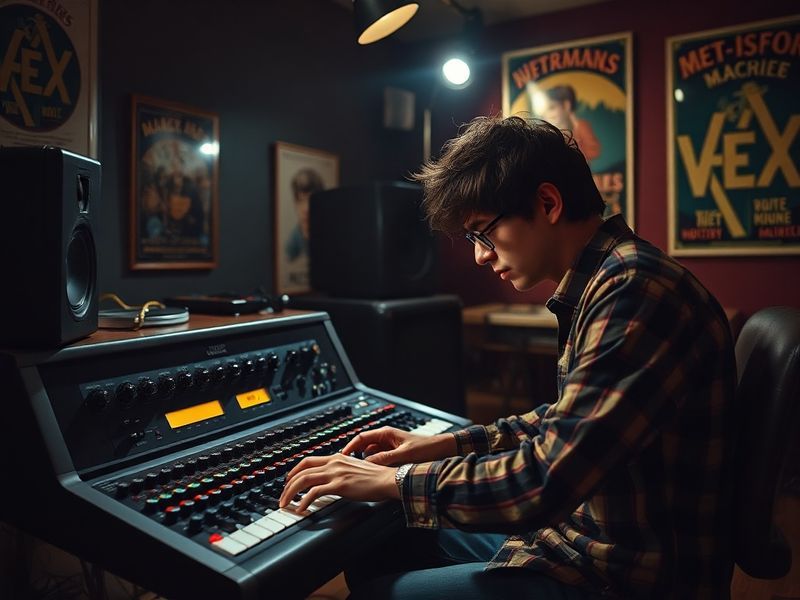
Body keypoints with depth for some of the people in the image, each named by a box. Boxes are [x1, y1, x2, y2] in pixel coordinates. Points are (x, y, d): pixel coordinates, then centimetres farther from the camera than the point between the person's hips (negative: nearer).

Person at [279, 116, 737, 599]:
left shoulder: (634, 289, -25)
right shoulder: (603, 283, 7)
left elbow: (546, 481, -29)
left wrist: (394, 480, -16)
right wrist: (447, 445, 9)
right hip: (587, 526, 9)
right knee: (374, 551, 12)